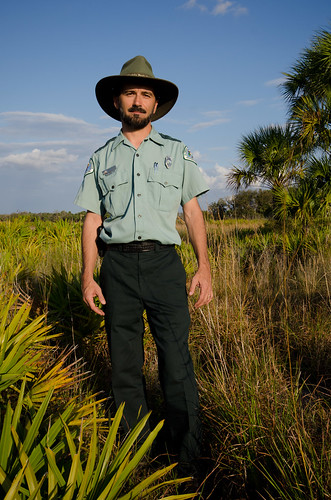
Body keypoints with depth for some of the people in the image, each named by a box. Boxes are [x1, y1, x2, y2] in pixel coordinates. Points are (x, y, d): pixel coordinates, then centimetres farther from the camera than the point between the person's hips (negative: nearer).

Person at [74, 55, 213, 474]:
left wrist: (204, 267, 0)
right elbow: (91, 220, 11)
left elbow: (193, 212, 10)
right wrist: (87, 276, 1)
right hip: (118, 266, 2)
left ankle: (188, 457, 11)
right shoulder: (101, 159, 15)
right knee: (124, 365, 6)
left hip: (163, 263, -1)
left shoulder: (177, 152, 13)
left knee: (177, 365, -4)